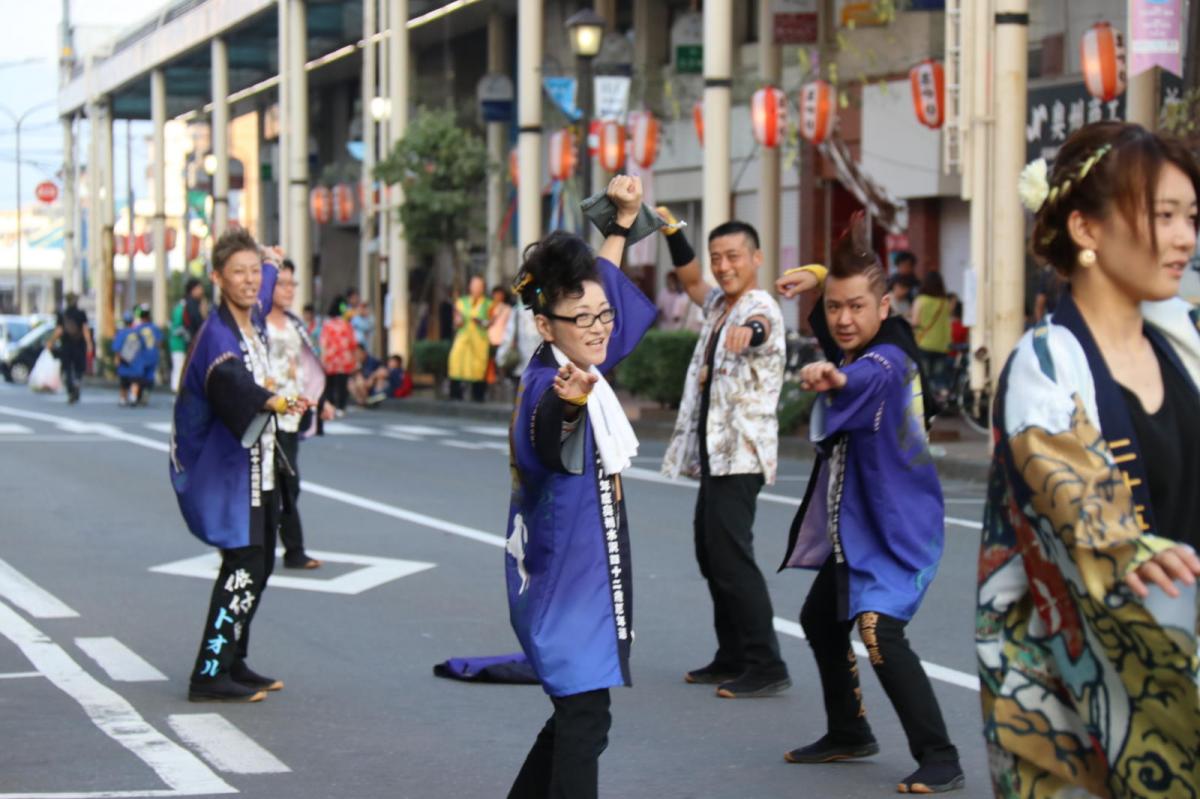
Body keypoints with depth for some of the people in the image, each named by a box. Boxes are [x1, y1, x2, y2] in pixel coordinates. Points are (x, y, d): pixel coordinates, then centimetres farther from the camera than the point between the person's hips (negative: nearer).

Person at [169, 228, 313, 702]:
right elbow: (229, 380, -42)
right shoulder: (217, 334, -19)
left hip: (258, 466, 9)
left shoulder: (254, 319, 7)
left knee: (260, 564, 13)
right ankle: (210, 676, -12)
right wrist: (276, 402, -60)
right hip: (227, 467, -9)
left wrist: (274, 263, 53)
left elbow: (262, 295, 33)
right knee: (243, 566, -13)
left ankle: (233, 664, 23)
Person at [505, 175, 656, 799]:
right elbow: (545, 439, -48)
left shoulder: (576, 372, 6)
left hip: (587, 576, 10)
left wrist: (622, 222, 31)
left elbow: (596, 284, 27)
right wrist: (566, 406, -69)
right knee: (585, 716, -14)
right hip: (565, 577, -10)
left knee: (579, 712, 16)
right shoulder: (546, 384, -21)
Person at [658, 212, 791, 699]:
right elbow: (691, 282, 33)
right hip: (714, 453, 10)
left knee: (730, 554, -17)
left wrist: (746, 330, -62)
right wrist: (672, 233, 18)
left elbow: (759, 327, -38)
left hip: (741, 454, -10)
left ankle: (765, 667, -17)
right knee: (710, 551, 13)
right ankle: (733, 659, 21)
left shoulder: (761, 308, -14)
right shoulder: (719, 304, 15)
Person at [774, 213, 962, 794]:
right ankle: (848, 735, 39)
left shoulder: (888, 360, -24)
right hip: (854, 522, 10)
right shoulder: (847, 347, 3)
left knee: (879, 632, -23)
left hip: (898, 526, -10)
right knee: (820, 617, 21)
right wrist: (816, 278, 2)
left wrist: (833, 377, -70)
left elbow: (865, 379, -48)